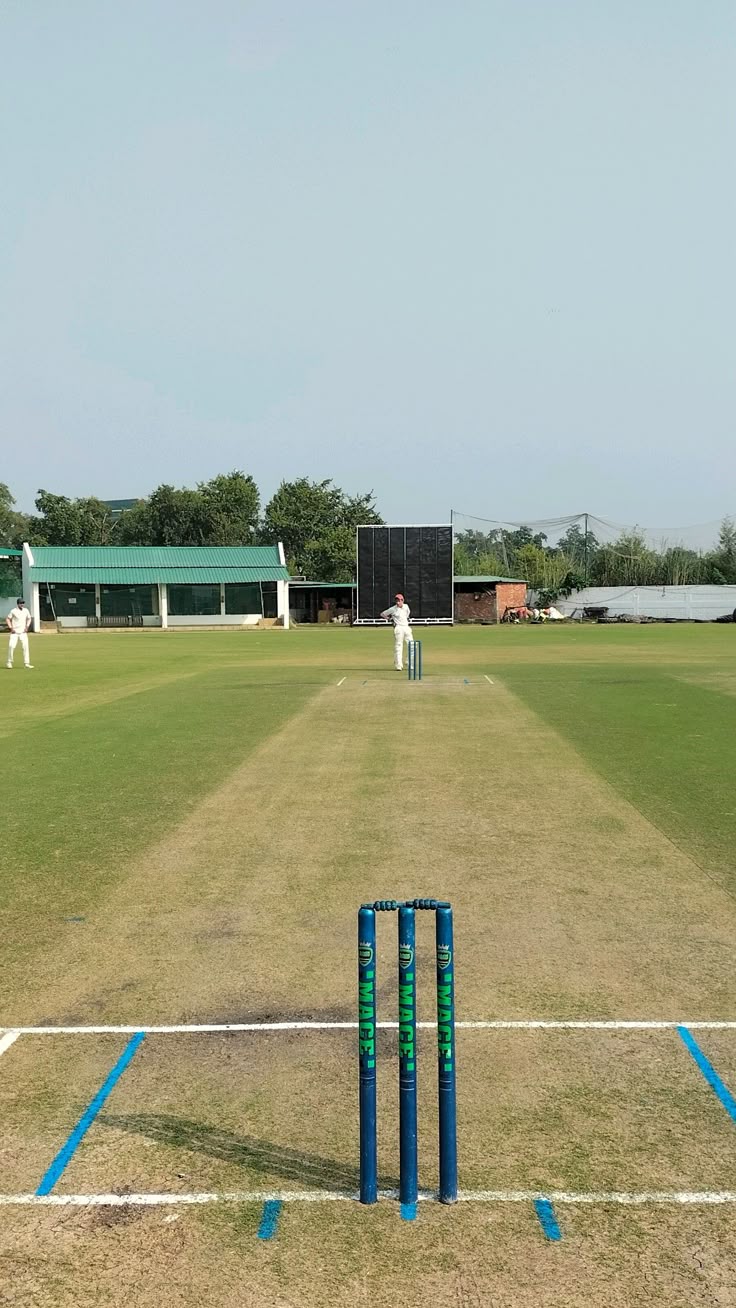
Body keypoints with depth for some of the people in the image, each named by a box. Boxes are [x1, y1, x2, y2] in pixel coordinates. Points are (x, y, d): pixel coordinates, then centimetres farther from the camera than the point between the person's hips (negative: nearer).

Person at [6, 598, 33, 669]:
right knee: (11, 646, -12)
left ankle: (27, 663, -3)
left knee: (25, 646, -6)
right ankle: (9, 662, 2)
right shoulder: (13, 611, -5)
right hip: (14, 632, -3)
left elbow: (29, 618, 18)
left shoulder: (26, 610, 5)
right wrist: (11, 628, -8)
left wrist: (27, 627, 6)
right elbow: (7, 619, 1)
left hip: (23, 632, 3)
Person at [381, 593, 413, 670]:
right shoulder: (393, 609, -7)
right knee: (398, 647, -6)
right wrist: (390, 619, 1)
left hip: (406, 628, 5)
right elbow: (382, 614, 2)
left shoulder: (406, 606, 6)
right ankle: (398, 666, -4)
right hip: (398, 628, -5)